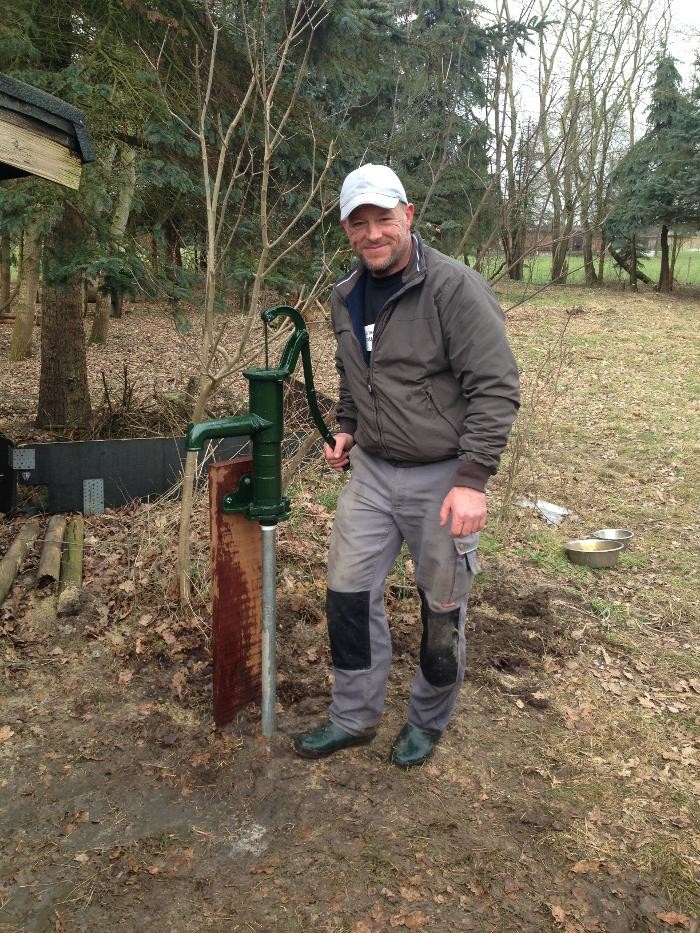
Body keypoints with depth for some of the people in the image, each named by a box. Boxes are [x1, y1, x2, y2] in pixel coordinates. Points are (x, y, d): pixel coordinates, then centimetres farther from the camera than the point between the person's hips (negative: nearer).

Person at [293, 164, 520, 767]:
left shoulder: (455, 287, -16)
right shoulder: (346, 297, 7)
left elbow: (496, 388, -19)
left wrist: (472, 478, -23)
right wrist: (347, 428, 8)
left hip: (442, 478, -6)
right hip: (372, 471, 6)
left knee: (442, 608, 9)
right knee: (349, 592, 10)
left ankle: (429, 720, 34)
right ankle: (355, 716, 30)